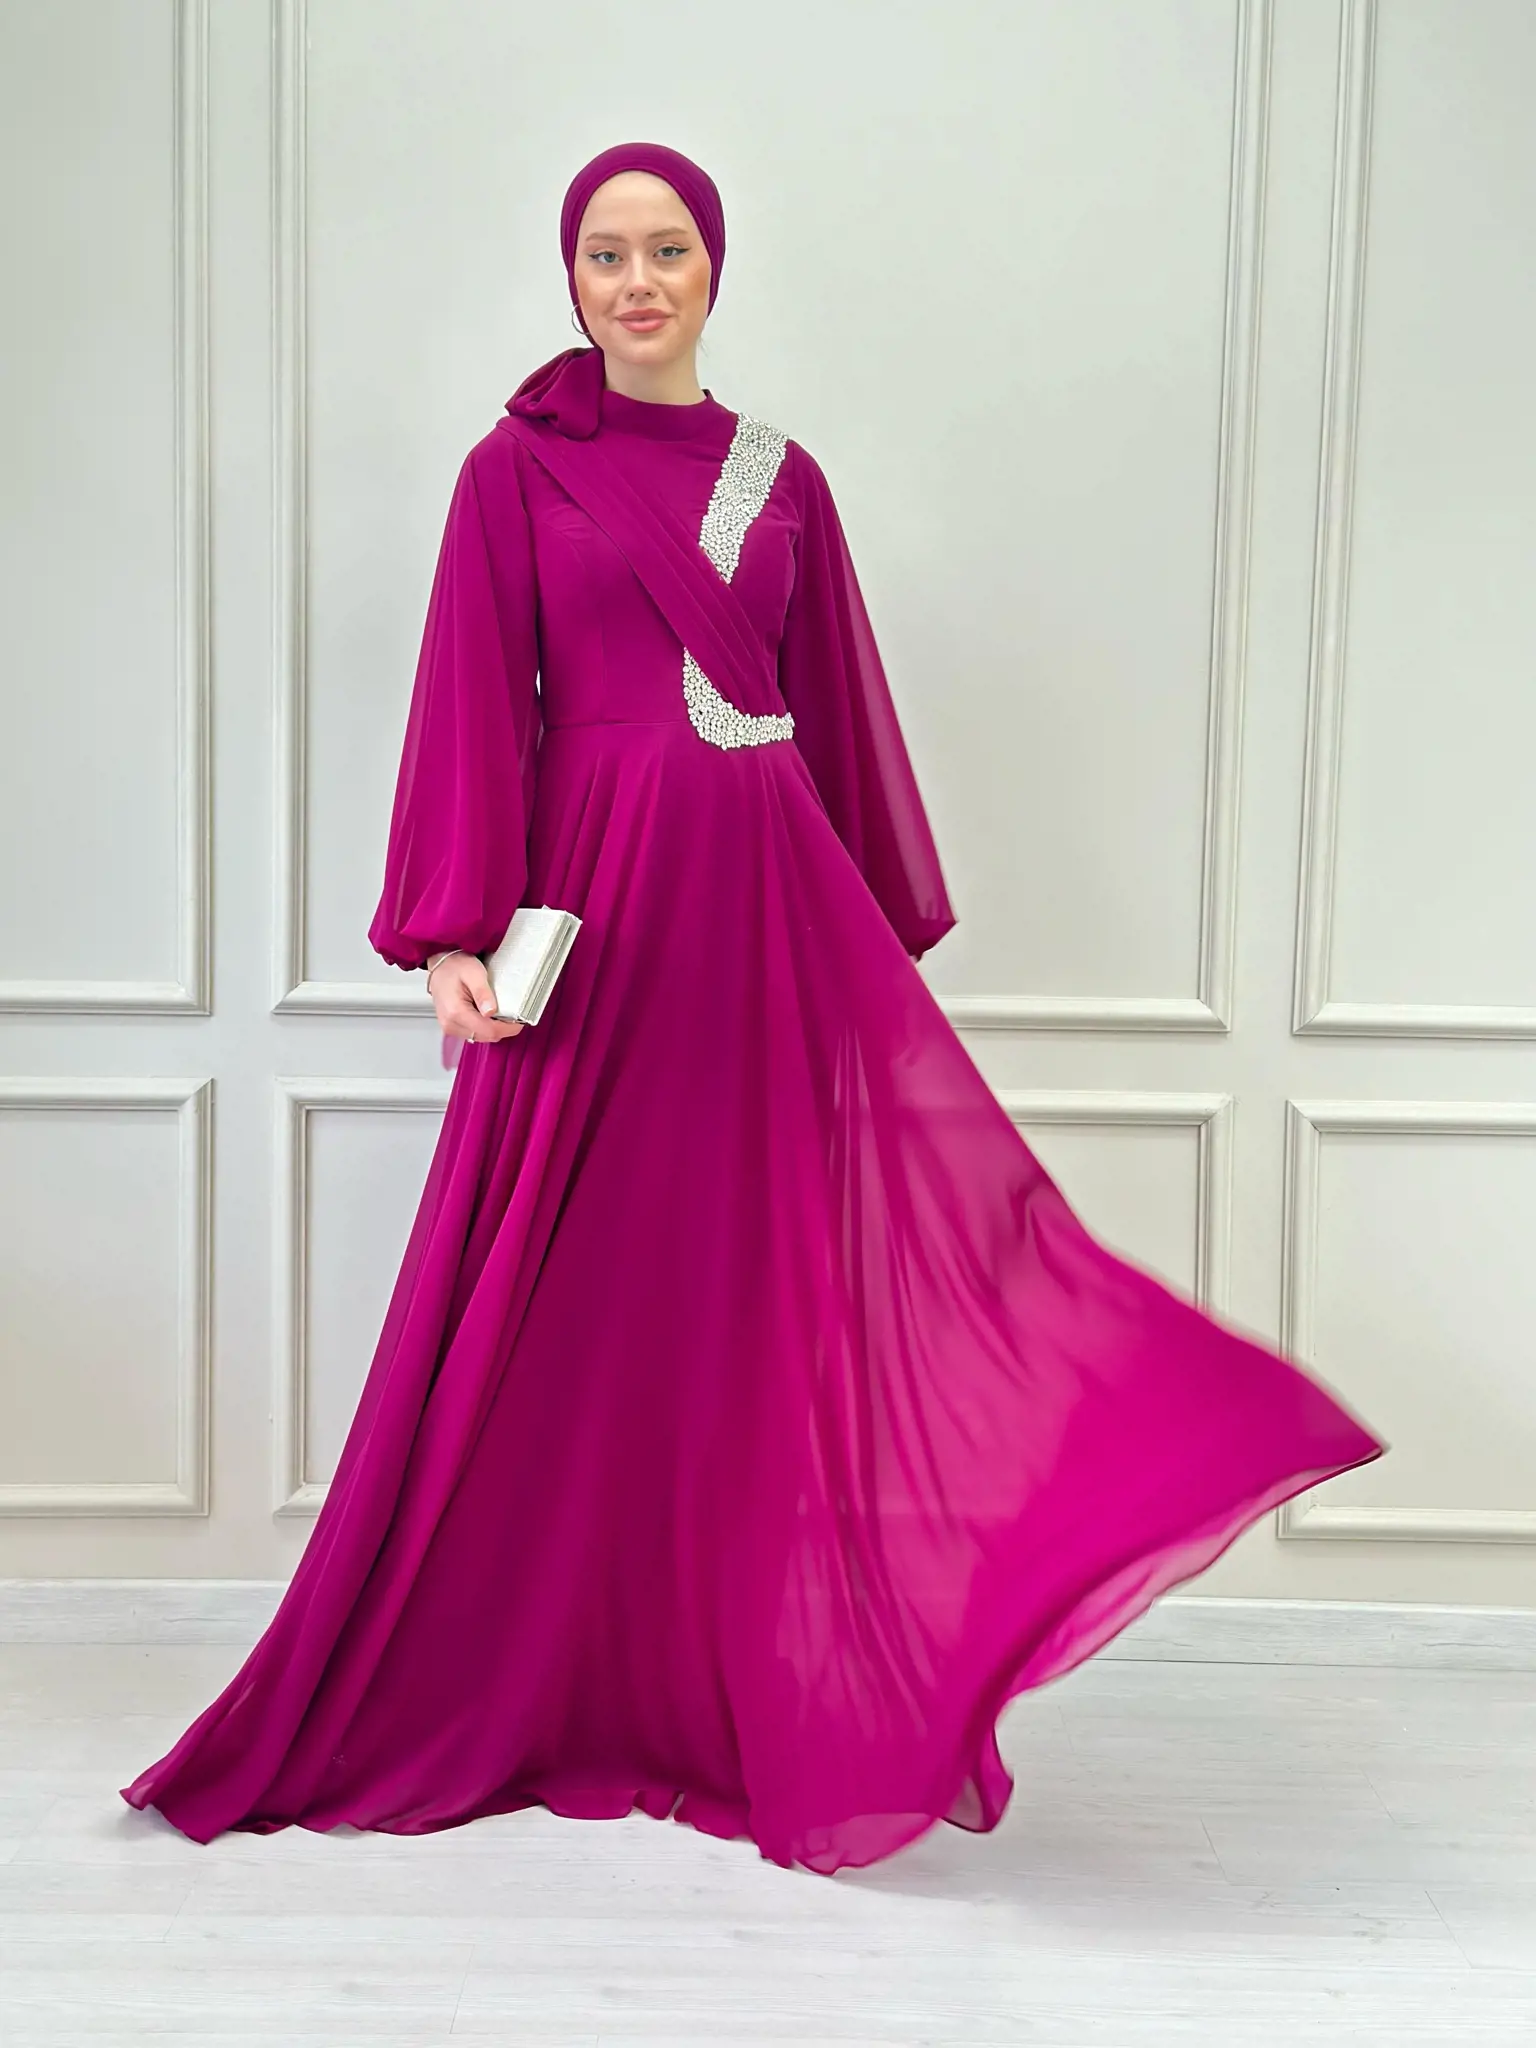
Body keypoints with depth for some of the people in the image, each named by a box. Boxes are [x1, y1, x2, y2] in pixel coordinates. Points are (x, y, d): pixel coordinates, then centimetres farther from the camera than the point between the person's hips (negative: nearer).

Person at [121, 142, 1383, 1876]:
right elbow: (473, 708, -3)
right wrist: (459, 936, -14)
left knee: (796, 1272, 0)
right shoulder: (517, 469, 3)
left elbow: (841, 712, 15)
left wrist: (889, 928, 12)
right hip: (604, 901, -3)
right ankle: (565, 1676, 19)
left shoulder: (781, 479, 13)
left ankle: (776, 1686, 10)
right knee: (592, 1304, 2)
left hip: (774, 900, 3)